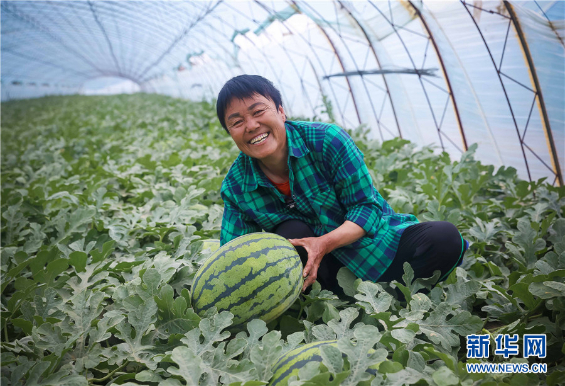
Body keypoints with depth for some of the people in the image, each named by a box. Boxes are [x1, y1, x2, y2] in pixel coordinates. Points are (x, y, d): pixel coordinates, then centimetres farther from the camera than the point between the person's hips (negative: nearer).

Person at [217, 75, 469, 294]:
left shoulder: (327, 140, -20)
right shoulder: (235, 188, -10)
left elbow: (368, 207, -17)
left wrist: (324, 243, -34)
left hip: (374, 249, 0)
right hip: (327, 271, 1)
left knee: (445, 238, -23)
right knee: (290, 233, -32)